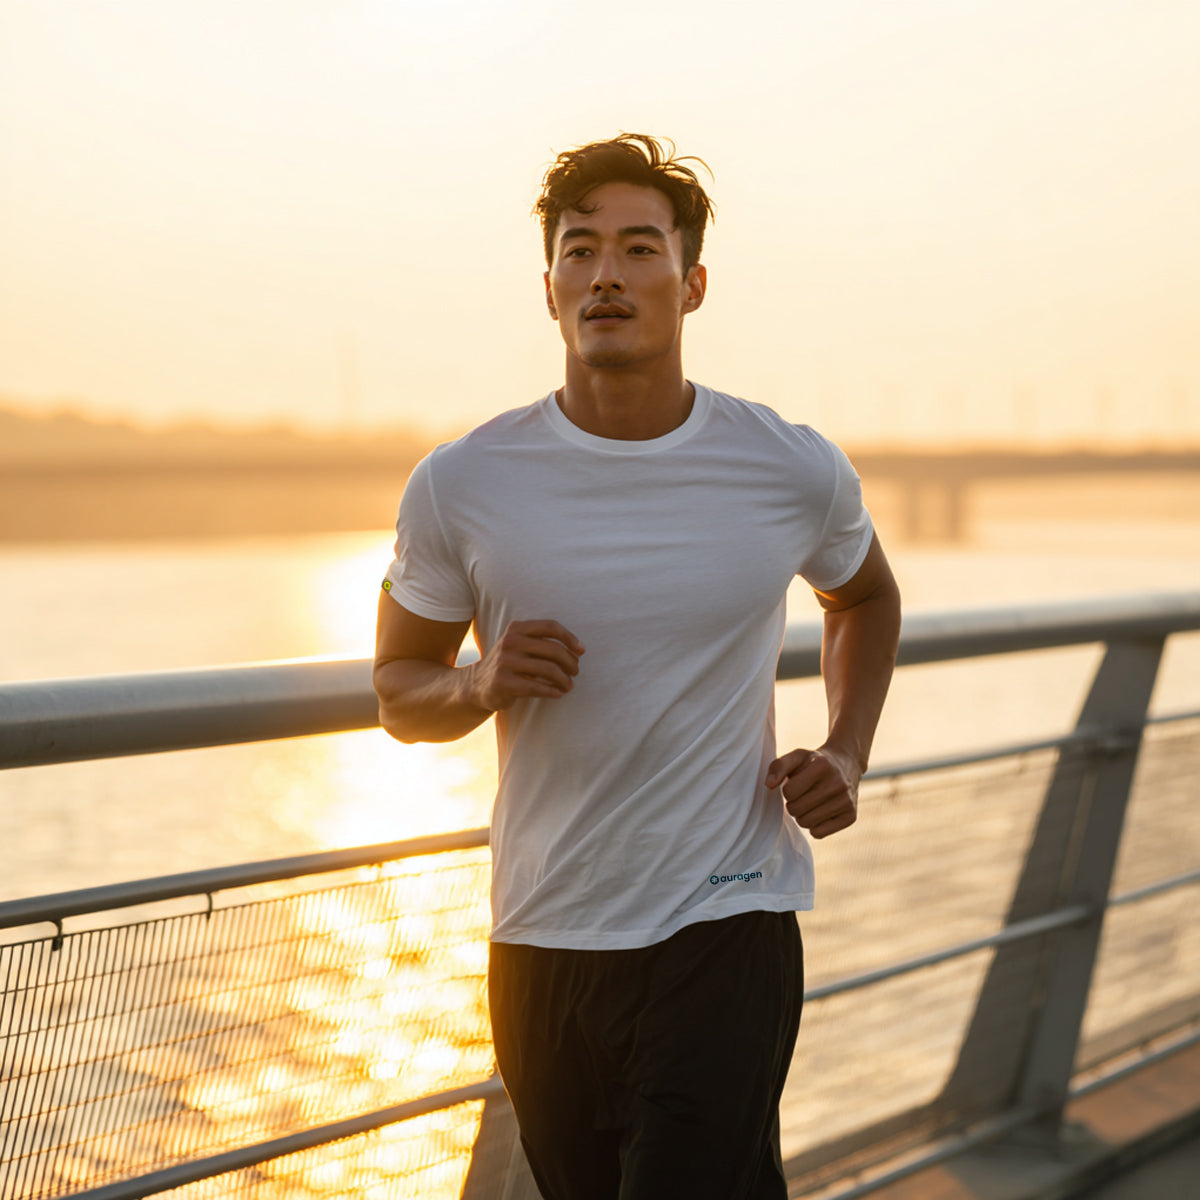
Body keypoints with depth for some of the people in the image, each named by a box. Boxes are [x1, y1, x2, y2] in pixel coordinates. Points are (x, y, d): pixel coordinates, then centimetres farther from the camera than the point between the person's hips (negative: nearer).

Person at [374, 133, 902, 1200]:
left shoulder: (796, 472, -3)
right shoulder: (461, 488, -5)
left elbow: (866, 599, 19)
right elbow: (400, 692, 8)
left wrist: (847, 755, 5)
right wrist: (480, 685, -14)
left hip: (727, 930, -2)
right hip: (541, 941, 2)